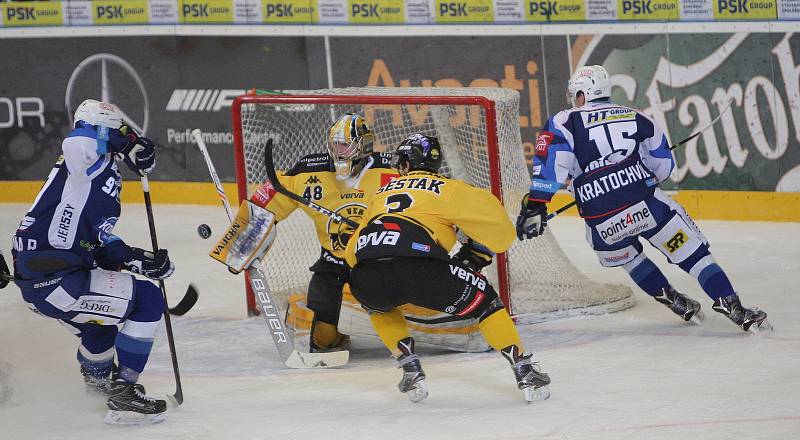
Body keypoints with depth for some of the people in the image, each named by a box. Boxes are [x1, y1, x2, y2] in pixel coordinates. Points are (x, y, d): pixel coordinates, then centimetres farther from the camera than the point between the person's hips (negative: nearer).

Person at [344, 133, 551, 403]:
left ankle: (410, 369, 25)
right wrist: (474, 256, 36)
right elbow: (496, 226, 20)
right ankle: (524, 371, 14)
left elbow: (352, 252, 36)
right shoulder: (447, 189, 24)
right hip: (421, 269, -3)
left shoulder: (383, 193, 34)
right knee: (482, 299, 19)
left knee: (379, 305, 39)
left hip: (366, 279, 3)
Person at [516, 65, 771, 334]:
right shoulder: (635, 117, 19)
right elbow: (664, 165, 23)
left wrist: (535, 205, -12)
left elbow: (551, 162, -9)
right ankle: (733, 308, -7)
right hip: (647, 205, 0)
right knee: (694, 254, 7)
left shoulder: (564, 122, 9)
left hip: (602, 224, 0)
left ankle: (672, 300, 29)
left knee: (628, 258, 32)